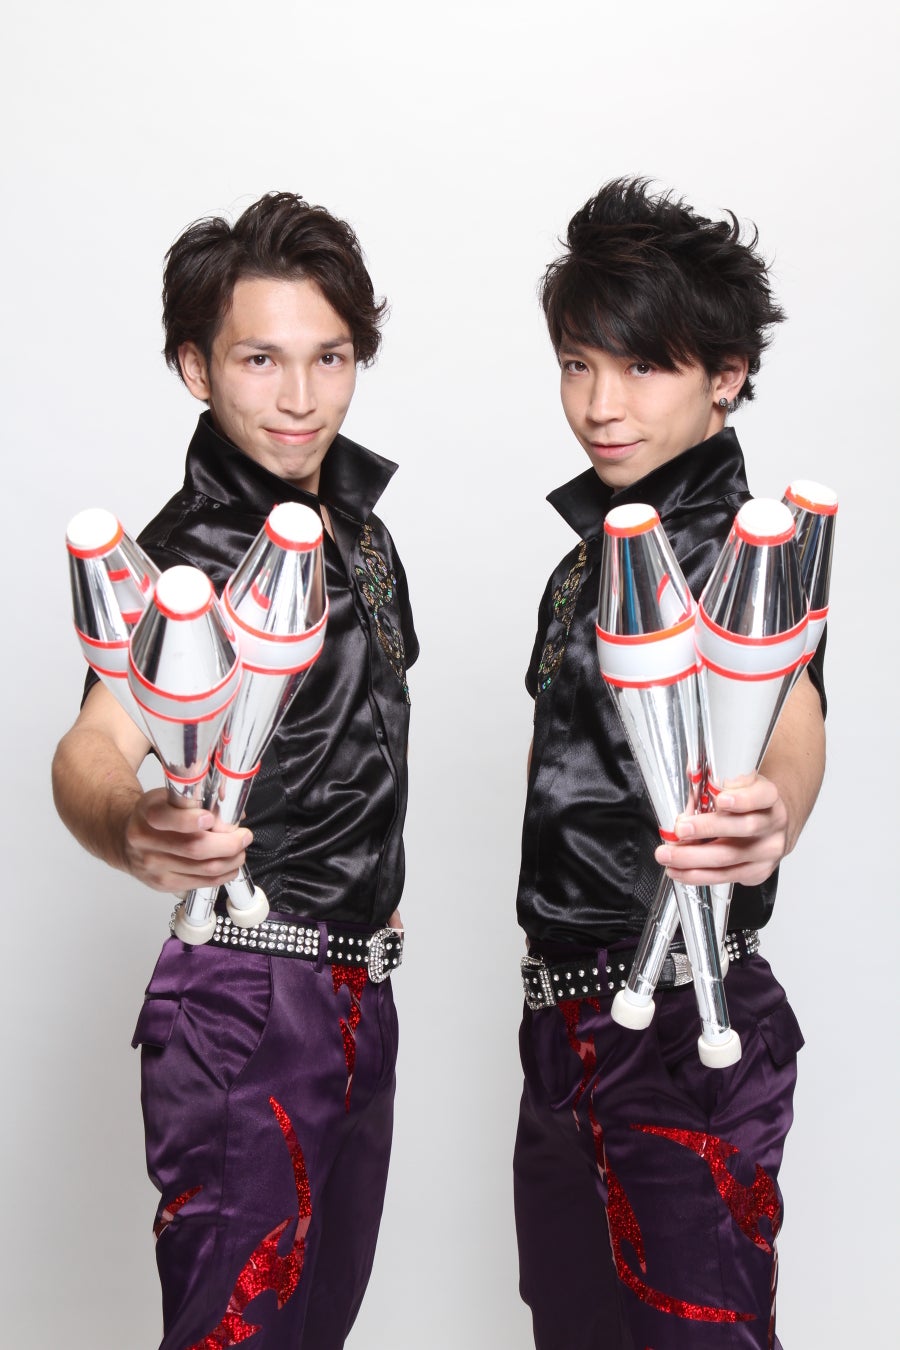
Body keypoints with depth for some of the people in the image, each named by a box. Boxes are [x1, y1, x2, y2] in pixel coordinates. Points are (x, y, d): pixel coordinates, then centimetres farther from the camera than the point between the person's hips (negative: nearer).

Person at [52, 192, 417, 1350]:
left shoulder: (354, 519, 9)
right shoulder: (193, 554, -16)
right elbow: (94, 742, -34)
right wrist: (133, 830, -56)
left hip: (359, 986, 8)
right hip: (249, 999, -8)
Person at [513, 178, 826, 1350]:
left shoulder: (728, 551, -16)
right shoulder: (598, 547, 10)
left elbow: (787, 702, -37)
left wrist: (770, 816, -61)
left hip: (679, 1027, -8)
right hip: (574, 1008, 8)